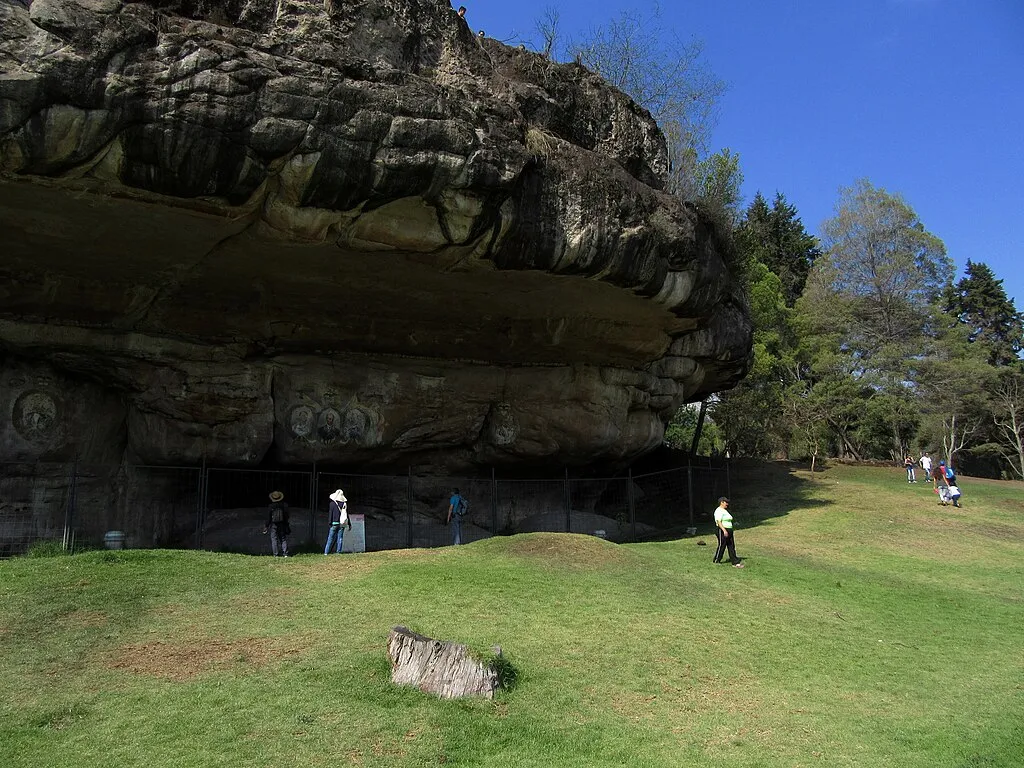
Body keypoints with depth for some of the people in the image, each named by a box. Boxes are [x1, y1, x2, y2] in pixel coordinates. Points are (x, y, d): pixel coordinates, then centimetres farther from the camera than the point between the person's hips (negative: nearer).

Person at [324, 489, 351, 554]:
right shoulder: (344, 504, 6)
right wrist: (349, 524, 14)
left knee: (330, 538, 1)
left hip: (334, 523, -2)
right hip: (342, 524, 2)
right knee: (340, 538, 6)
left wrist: (330, 523, -3)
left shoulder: (332, 503, -3)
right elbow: (347, 515, 9)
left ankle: (326, 552, -1)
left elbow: (331, 514, -5)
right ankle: (338, 552, 1)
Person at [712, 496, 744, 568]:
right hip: (722, 531, -10)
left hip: (729, 531, 10)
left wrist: (731, 532, 23)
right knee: (721, 546, -3)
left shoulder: (725, 511, 19)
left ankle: (735, 562, 3)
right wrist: (724, 530, -30)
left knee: (731, 546, 4)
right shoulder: (719, 511, -12)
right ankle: (715, 561, 11)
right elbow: (719, 522, -21)